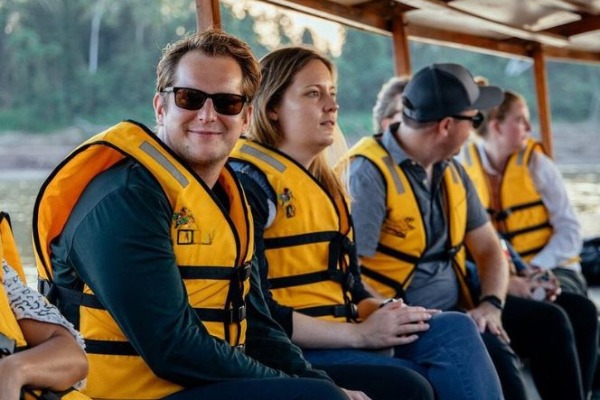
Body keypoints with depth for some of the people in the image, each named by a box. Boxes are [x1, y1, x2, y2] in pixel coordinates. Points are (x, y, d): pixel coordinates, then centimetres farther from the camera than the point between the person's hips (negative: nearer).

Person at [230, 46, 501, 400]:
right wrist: (359, 333, -16)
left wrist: (385, 313, -4)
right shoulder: (249, 179, -9)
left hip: (340, 337, 8)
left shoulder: (325, 182, 19)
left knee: (456, 329, -15)